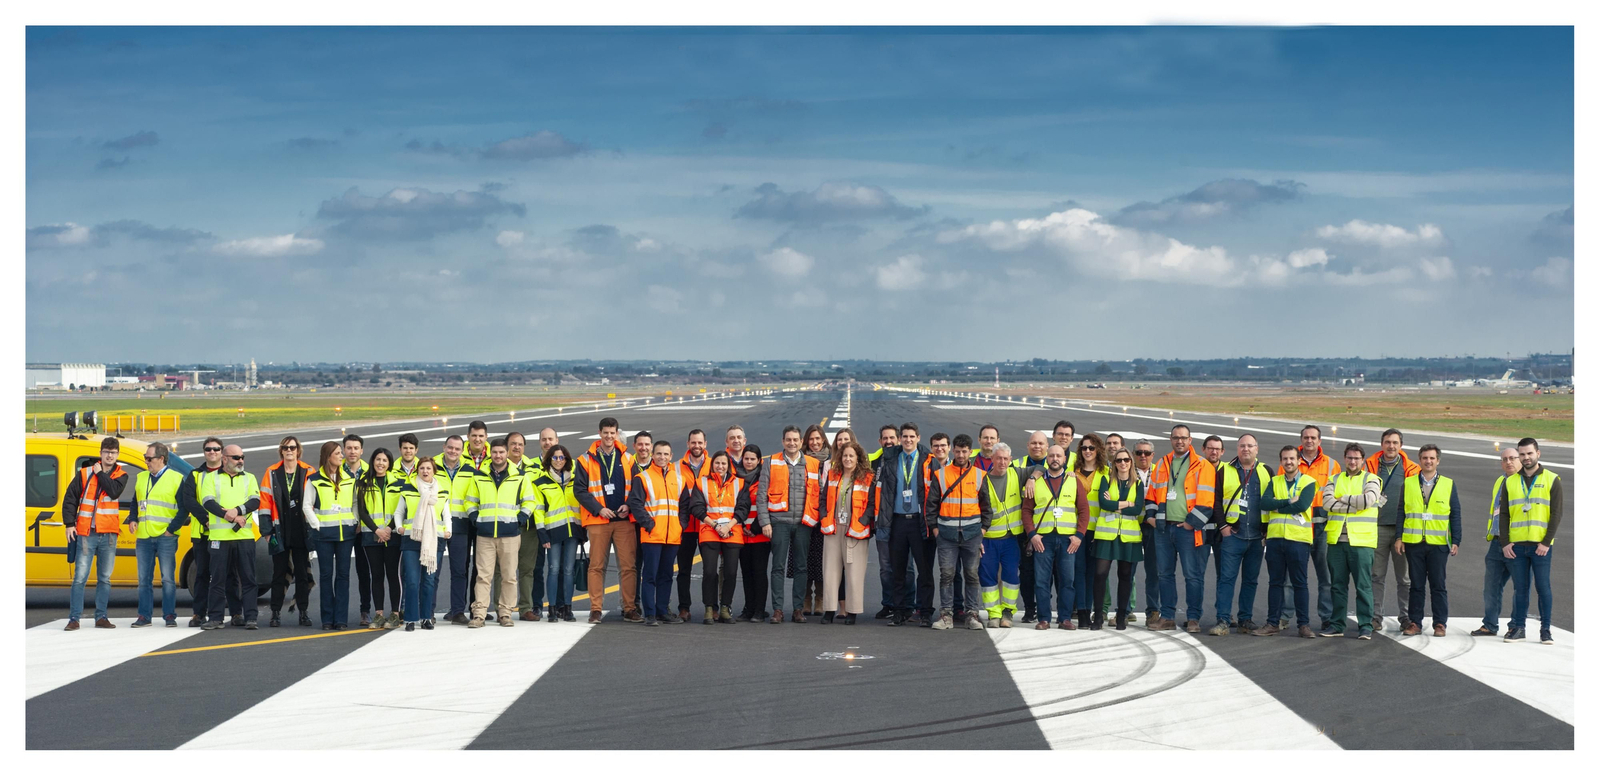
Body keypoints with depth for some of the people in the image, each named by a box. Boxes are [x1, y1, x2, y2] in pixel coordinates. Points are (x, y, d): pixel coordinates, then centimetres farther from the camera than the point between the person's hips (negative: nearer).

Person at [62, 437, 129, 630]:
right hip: (86, 534, -2)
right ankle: (74, 618, -3)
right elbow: (70, 498, 4)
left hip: (109, 534, 2)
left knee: (105, 578, 6)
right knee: (80, 577, -6)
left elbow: (114, 492, -14)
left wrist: (100, 473, -6)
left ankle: (101, 617, 12)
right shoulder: (85, 473, 4)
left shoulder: (121, 475, 7)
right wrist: (69, 524, -3)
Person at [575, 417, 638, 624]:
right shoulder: (586, 460, 4)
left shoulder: (627, 459, 10)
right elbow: (579, 490, 0)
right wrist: (598, 509, -10)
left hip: (624, 519, 1)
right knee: (596, 566, 0)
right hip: (598, 520, -1)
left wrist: (628, 505, -6)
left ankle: (630, 608, 3)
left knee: (628, 565, -2)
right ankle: (596, 609, 5)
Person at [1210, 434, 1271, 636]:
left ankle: (1246, 619, 15)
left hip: (1257, 536, 2)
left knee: (1251, 580, 8)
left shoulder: (1266, 472, 10)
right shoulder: (1224, 471, 5)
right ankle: (1223, 621, -8)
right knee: (1227, 577, -7)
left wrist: (1267, 529, 3)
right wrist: (1223, 525, -6)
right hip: (1232, 534, -2)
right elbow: (1216, 500, 2)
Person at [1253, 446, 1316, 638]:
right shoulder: (1274, 481, 14)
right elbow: (1264, 503, -3)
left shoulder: (1308, 482, 2)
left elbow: (1302, 505, -15)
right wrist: (1289, 501, -11)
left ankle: (1304, 624, 5)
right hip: (1275, 538, 4)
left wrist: (1277, 506, -6)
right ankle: (1273, 623, 11)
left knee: (1299, 583, 1)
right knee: (1275, 582, 7)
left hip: (1298, 538, -4)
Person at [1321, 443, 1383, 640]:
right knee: (1338, 585, 7)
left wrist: (1344, 499, -3)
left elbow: (1368, 499, -15)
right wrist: (1355, 505, -10)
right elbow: (1327, 502, -4)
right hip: (1336, 539, 3)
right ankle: (1336, 625, 13)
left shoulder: (1371, 480, 6)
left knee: (1363, 586, -3)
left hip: (1361, 540, -3)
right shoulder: (1334, 480, 15)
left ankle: (1365, 626, 1)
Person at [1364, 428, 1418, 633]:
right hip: (1377, 527, 0)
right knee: (1377, 576, 3)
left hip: (1402, 528, 0)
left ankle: (1405, 616, 12)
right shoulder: (1371, 466, 6)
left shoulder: (1410, 469, 5)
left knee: (1404, 577, 5)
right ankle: (1375, 616, 8)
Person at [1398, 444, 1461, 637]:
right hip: (1413, 542, 1)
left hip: (1438, 543, -1)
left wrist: (1456, 541, -1)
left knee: (1438, 585, 2)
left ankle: (1440, 624, 9)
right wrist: (1399, 538, 1)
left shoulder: (1448, 484, 7)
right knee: (1416, 585, 5)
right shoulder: (1408, 484, 8)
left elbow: (1455, 515, 6)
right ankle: (1415, 623, 10)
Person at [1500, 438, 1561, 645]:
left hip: (1541, 546, -3)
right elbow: (1504, 514, 10)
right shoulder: (1510, 482, 11)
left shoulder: (1552, 480, 3)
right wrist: (1504, 542, -1)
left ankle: (1545, 630, 5)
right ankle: (1518, 628, 9)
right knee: (1519, 588, 5)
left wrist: (1546, 542, -10)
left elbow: (1556, 514, -2)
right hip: (1516, 545, 3)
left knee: (1543, 587, -1)